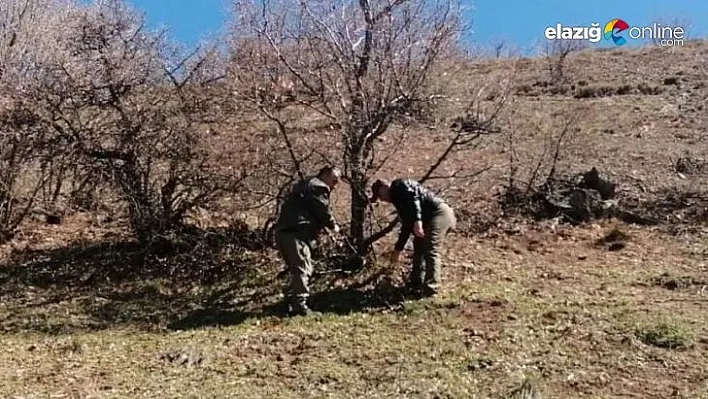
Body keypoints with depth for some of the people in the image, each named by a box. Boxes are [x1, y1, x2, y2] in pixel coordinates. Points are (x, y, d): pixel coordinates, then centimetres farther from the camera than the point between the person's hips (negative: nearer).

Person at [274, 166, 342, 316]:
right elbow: (323, 210, -5)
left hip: (282, 231, 10)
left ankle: (291, 300, 22)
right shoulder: (318, 187, -2)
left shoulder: (304, 184, 29)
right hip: (296, 233, -10)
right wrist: (333, 226, 13)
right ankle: (299, 305, -12)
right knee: (302, 269, -9)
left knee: (297, 269, 18)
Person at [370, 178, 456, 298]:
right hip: (430, 219, 11)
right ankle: (416, 284, 26)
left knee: (431, 251, -15)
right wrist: (398, 249, 33)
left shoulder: (398, 186, -2)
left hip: (439, 213, -11)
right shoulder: (398, 198, 26)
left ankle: (430, 289, -13)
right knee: (419, 247, 18)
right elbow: (406, 225, 29)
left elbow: (413, 198, -22)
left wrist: (417, 221, -34)